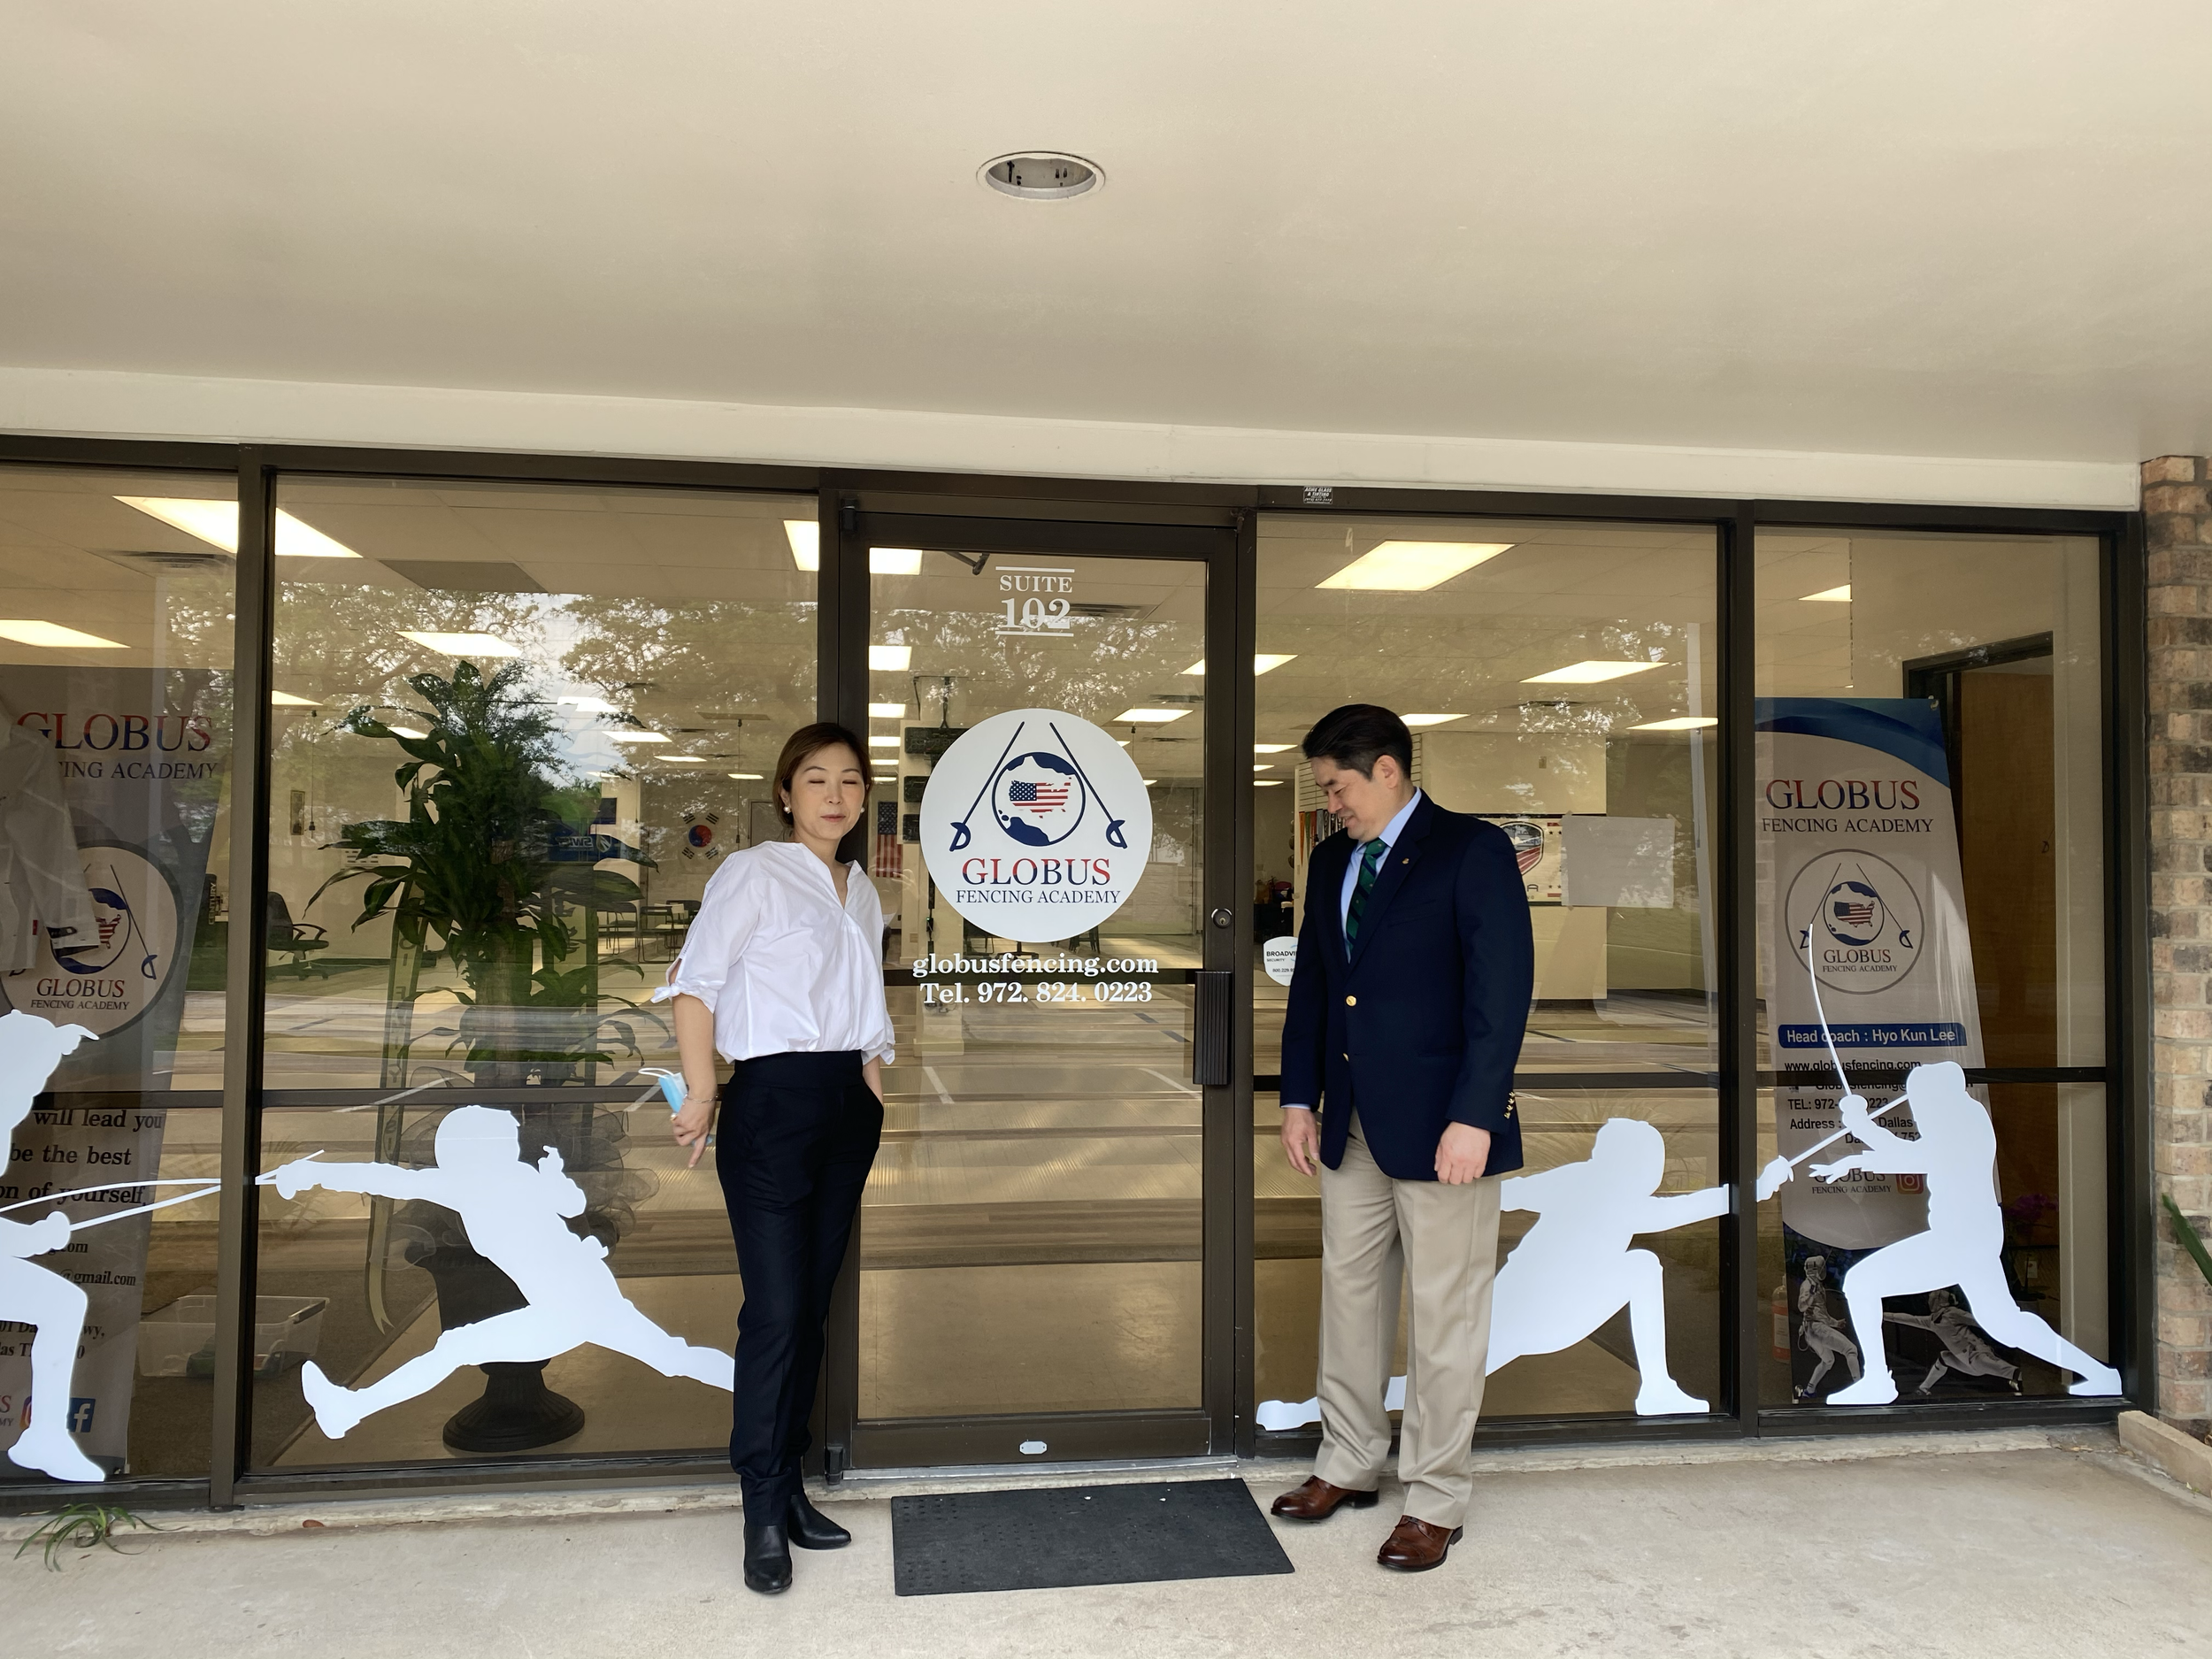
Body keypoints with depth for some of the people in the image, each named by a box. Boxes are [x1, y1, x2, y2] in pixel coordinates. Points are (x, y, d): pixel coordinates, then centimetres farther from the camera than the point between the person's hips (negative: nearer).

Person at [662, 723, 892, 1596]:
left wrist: (875, 1099, 12)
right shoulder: (752, 873, -4)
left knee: (813, 1305, 11)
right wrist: (701, 1093, -16)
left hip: (848, 1103, 6)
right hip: (773, 1098, -6)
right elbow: (694, 983, -9)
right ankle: (765, 1515, 4)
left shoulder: (861, 891, 16)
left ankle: (789, 1487, 22)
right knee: (776, 1310, -7)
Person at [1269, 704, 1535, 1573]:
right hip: (1351, 1125, 7)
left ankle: (1435, 1500, 17)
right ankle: (1350, 1464, 31)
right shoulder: (1331, 860, 12)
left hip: (1440, 1124, -7)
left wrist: (1474, 1117, -19)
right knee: (1348, 1294, 15)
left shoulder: (1472, 851, -9)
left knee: (1444, 1314, 3)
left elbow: (1503, 990, -14)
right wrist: (1300, 1096, 10)